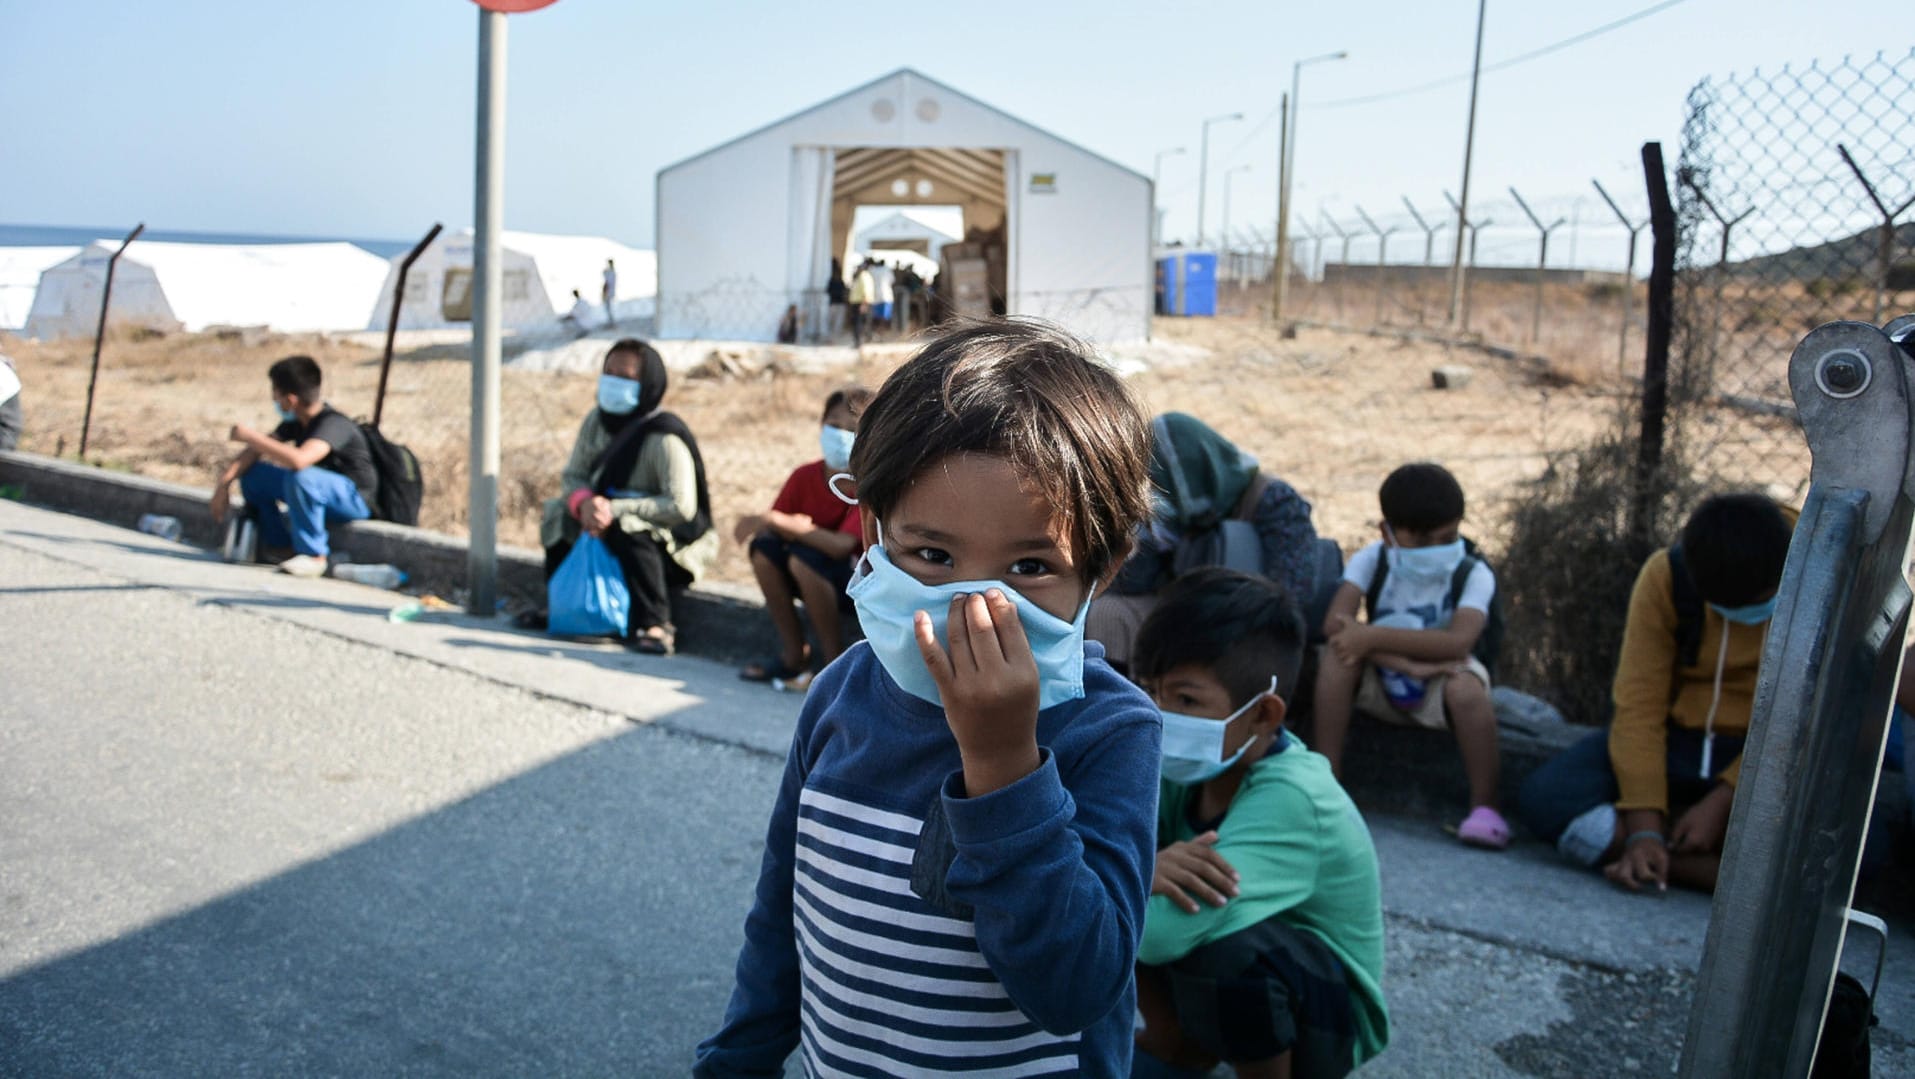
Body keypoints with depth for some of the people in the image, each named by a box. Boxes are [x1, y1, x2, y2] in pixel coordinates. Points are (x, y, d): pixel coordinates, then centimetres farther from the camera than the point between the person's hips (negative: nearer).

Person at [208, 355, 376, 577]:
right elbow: (257, 451, 4)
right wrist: (224, 483, -8)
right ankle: (279, 545, 11)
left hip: (355, 499, -9)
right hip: (315, 492, 9)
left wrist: (251, 437, -32)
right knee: (252, 473, 3)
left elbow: (299, 460, -44)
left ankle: (314, 555, -21)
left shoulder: (334, 424, -27)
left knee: (301, 477, -37)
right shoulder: (297, 421, 1)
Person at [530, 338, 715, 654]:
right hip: (612, 526, 8)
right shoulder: (598, 421, -1)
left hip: (672, 546, -8)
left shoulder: (664, 437, -24)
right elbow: (572, 474, 1)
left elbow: (681, 506, -30)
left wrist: (614, 509, -32)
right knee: (559, 516, -6)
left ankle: (654, 624, -29)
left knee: (631, 533, -36)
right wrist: (584, 502, -24)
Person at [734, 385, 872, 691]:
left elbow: (841, 545, -31)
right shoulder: (804, 476, -2)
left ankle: (834, 658, -15)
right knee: (764, 546, -18)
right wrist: (793, 527, -25)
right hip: (817, 574, 6)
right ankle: (793, 655, -9)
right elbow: (770, 525, -1)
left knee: (804, 557, -31)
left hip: (857, 576, -6)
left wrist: (777, 521, -31)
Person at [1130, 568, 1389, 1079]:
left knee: (1222, 948, -37)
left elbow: (1160, 934, -44)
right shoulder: (1194, 765, -12)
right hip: (1250, 979, 7)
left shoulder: (1290, 799, -33)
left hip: (1325, 1016, -6)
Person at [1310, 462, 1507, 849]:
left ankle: (1484, 804, -17)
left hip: (1438, 689, -1)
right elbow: (1335, 623, -26)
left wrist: (1373, 637, -38)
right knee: (1338, 653, -28)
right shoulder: (1371, 560, -12)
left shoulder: (1474, 574, -17)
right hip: (1380, 685, 2)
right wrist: (1408, 662, -35)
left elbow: (1457, 642, -34)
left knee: (1466, 686, -35)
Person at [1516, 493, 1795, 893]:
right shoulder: (1667, 575, -11)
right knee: (1542, 798, -25)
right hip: (1677, 738, 2)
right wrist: (1643, 828, -22)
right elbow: (1639, 705, -14)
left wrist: (1721, 802, -21)